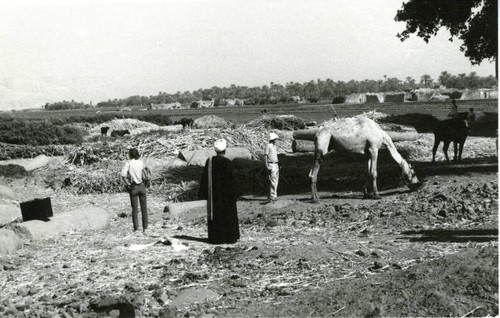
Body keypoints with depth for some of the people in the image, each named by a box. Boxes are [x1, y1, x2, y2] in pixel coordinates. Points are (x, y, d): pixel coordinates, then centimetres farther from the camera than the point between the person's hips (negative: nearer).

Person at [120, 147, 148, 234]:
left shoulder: (128, 163, -8)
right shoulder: (141, 162, 0)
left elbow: (123, 175, -20)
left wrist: (127, 184, -9)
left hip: (133, 187, -2)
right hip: (142, 186, 2)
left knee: (134, 209, 6)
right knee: (144, 208, 9)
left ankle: (136, 229, 3)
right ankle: (145, 228, 8)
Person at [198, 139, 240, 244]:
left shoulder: (209, 161, -2)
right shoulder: (227, 163, -14)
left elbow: (204, 178, 1)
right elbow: (232, 179, -13)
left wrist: (204, 194, 9)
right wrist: (233, 195, -6)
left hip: (213, 193, 4)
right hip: (226, 193, -4)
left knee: (214, 214, 9)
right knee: (228, 215, 6)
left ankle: (215, 238, 9)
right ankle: (230, 237, 7)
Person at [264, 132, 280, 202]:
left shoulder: (274, 145, 17)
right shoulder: (268, 145, -10)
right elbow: (265, 156, -14)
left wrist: (278, 165, 22)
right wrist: (267, 166, -21)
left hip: (276, 164, 9)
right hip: (271, 165, -9)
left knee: (276, 181, 9)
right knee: (273, 181, -13)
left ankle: (273, 196, 15)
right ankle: (272, 196, -13)